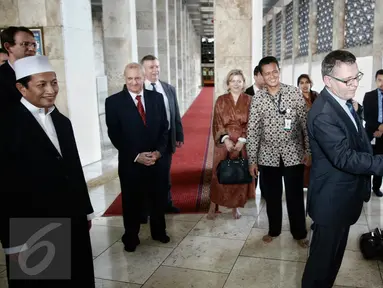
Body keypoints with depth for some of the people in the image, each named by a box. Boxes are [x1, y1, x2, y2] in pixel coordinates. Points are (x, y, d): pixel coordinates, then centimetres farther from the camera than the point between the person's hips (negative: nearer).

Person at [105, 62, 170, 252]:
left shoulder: (156, 97, 3)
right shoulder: (113, 102, -7)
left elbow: (164, 127, 5)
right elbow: (114, 135, -8)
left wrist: (159, 151, -10)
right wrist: (136, 156, -15)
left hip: (157, 159, 3)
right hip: (130, 162, -3)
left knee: (158, 199, 17)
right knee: (132, 202, 11)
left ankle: (159, 231, 39)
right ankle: (131, 238, 32)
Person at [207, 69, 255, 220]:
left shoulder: (249, 100, 2)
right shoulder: (221, 100, 2)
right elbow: (217, 123, -2)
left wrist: (242, 140, -15)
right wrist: (226, 139, -16)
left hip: (243, 143, 1)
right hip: (224, 142, 0)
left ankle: (236, 206, 21)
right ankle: (213, 206, 13)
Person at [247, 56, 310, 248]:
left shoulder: (294, 93, -4)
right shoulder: (257, 99, -3)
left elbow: (306, 123, -2)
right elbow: (252, 131, -2)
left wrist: (309, 151, -5)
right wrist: (252, 160, -3)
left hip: (293, 154, -1)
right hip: (268, 155, 1)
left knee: (295, 196, 9)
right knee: (272, 196, 14)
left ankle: (299, 233, 28)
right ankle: (274, 230, 34)